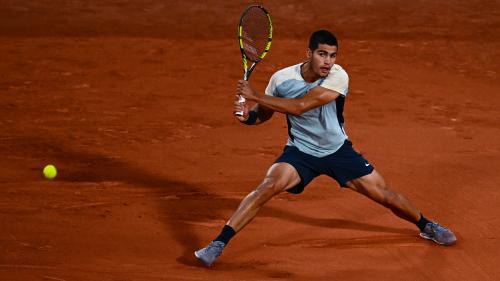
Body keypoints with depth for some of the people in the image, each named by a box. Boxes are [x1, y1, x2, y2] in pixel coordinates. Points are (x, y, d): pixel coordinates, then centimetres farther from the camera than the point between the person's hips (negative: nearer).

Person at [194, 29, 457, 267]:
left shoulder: (338, 77, -25)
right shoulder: (282, 79, -17)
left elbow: (300, 107, -35)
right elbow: (264, 114, 1)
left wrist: (254, 95, -34)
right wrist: (247, 115, -23)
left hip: (337, 150, 0)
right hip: (300, 151, 0)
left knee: (385, 196, 3)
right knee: (268, 186, -27)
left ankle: (426, 226, 34)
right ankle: (218, 244, -24)